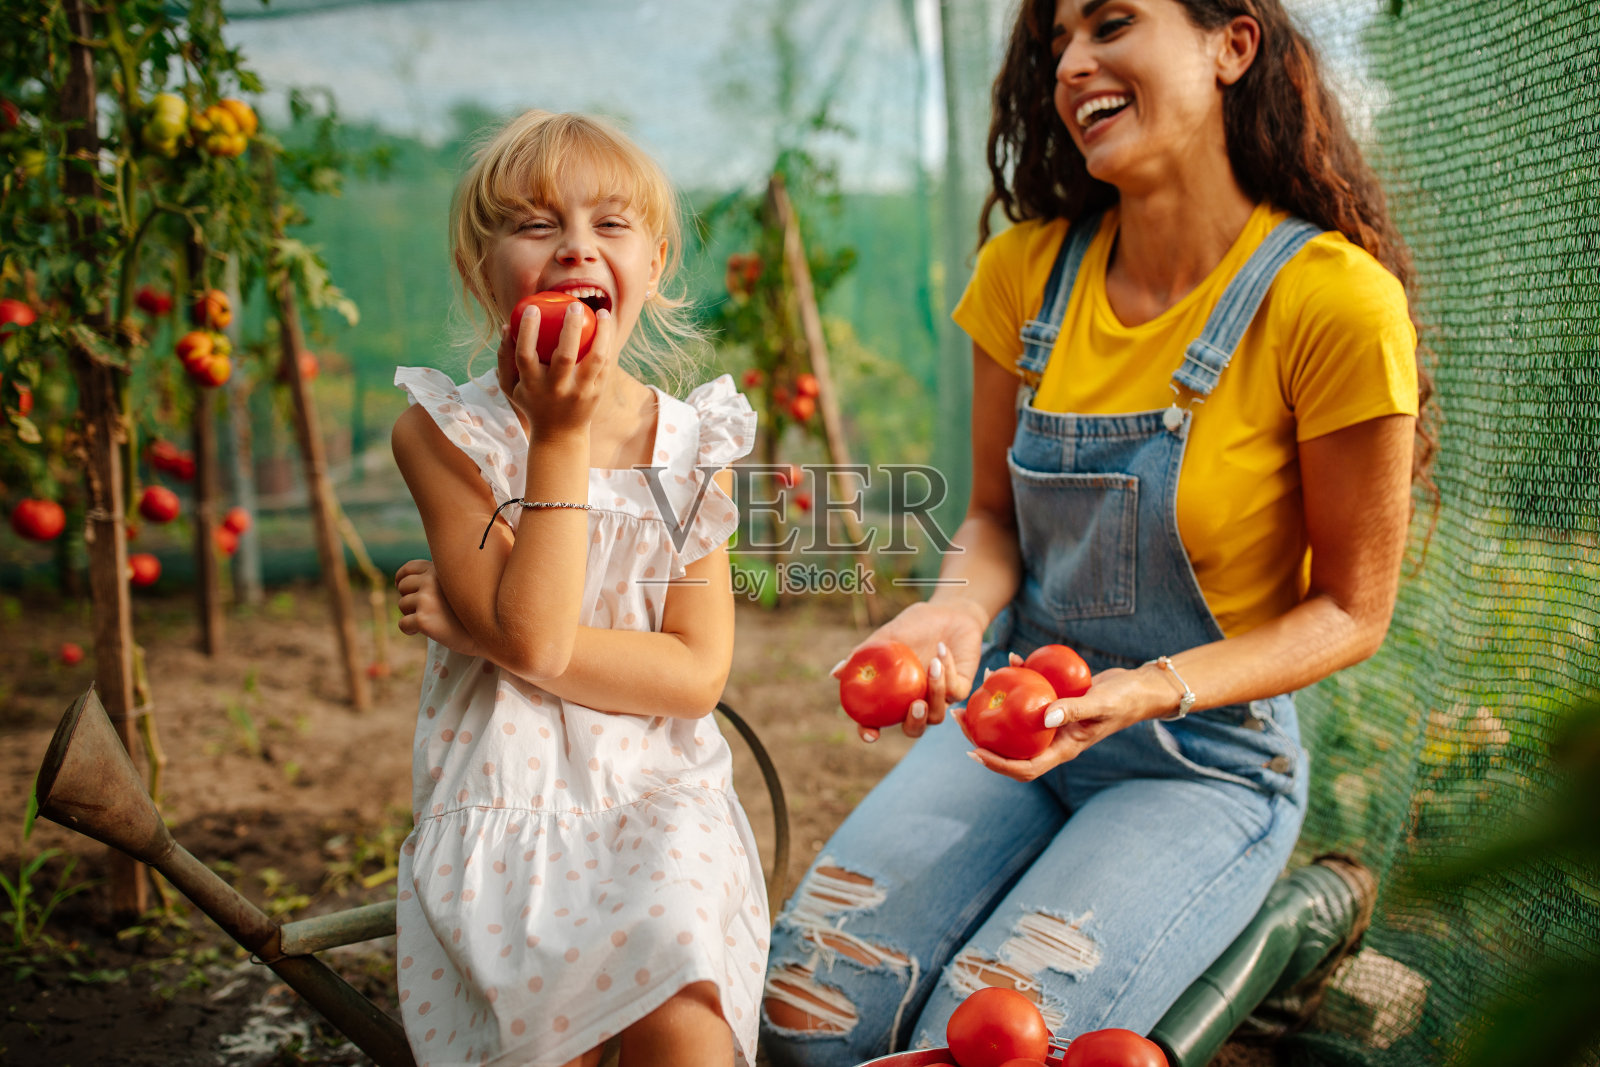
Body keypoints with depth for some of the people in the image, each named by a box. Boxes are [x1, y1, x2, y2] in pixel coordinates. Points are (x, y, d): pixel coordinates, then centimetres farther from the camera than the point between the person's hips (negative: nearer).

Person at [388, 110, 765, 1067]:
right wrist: (562, 432, -18)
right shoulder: (445, 432, -5)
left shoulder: (689, 444, 2)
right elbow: (533, 637, -16)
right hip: (503, 807, -1)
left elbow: (697, 674, -5)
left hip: (660, 801, 1)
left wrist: (483, 630, -13)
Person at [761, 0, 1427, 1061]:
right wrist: (958, 610, -15)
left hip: (1207, 763, -3)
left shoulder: (1332, 299, -17)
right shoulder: (1027, 269, -2)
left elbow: (1350, 610, -9)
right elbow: (996, 514, 8)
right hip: (1010, 722, 4)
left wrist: (1155, 690, -24)